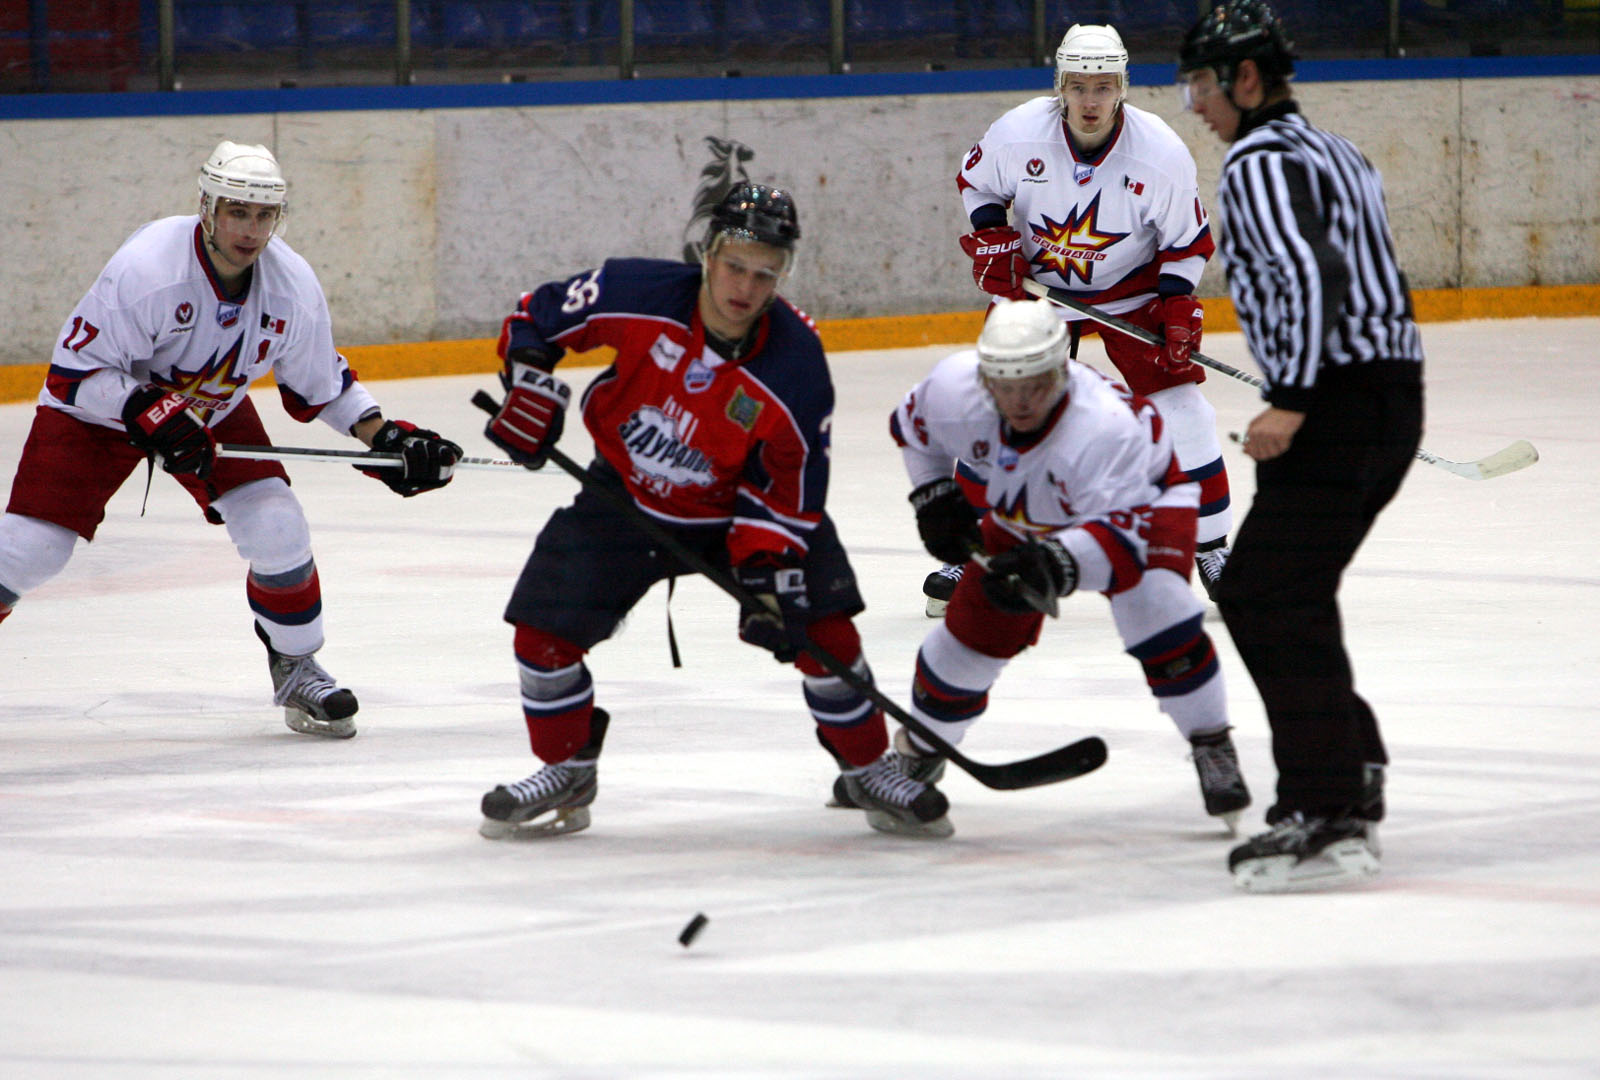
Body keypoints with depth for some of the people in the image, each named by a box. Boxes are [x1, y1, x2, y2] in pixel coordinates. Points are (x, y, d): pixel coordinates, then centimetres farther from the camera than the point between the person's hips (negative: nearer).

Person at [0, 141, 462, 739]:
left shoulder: (293, 286, -18)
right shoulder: (147, 268, -34)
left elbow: (319, 384, -1)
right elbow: (75, 370, -28)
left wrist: (384, 437, -11)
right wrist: (149, 415, -39)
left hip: (214, 409, 4)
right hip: (100, 401, -4)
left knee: (276, 527, -13)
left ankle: (296, 666, 9)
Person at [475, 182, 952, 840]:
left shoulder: (796, 361, -25)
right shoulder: (638, 295, -25)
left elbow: (790, 480, -16)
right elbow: (538, 317, -9)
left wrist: (767, 567, -23)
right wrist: (530, 390, -19)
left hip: (736, 506, -1)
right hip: (625, 495, 1)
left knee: (822, 631, -9)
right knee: (542, 632, -7)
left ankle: (871, 769, 14)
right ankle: (567, 774, 16)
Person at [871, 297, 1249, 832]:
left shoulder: (1107, 424, -46)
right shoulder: (955, 387, -31)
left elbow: (1122, 531, -50)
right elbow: (912, 426, -5)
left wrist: (1058, 564, -66)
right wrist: (933, 497, -11)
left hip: (1145, 498, -5)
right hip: (1022, 516, 5)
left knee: (1153, 604, -30)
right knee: (972, 630, 2)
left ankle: (1212, 747, -13)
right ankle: (921, 747, 30)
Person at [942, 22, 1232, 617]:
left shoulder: (1162, 154, -21)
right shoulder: (1018, 134, -20)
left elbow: (1188, 242, -8)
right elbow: (975, 182, 1)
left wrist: (1177, 307, -18)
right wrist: (992, 241, -14)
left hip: (1134, 288, -1)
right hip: (1036, 284, 1)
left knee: (1178, 404, -9)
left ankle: (1211, 546, 4)